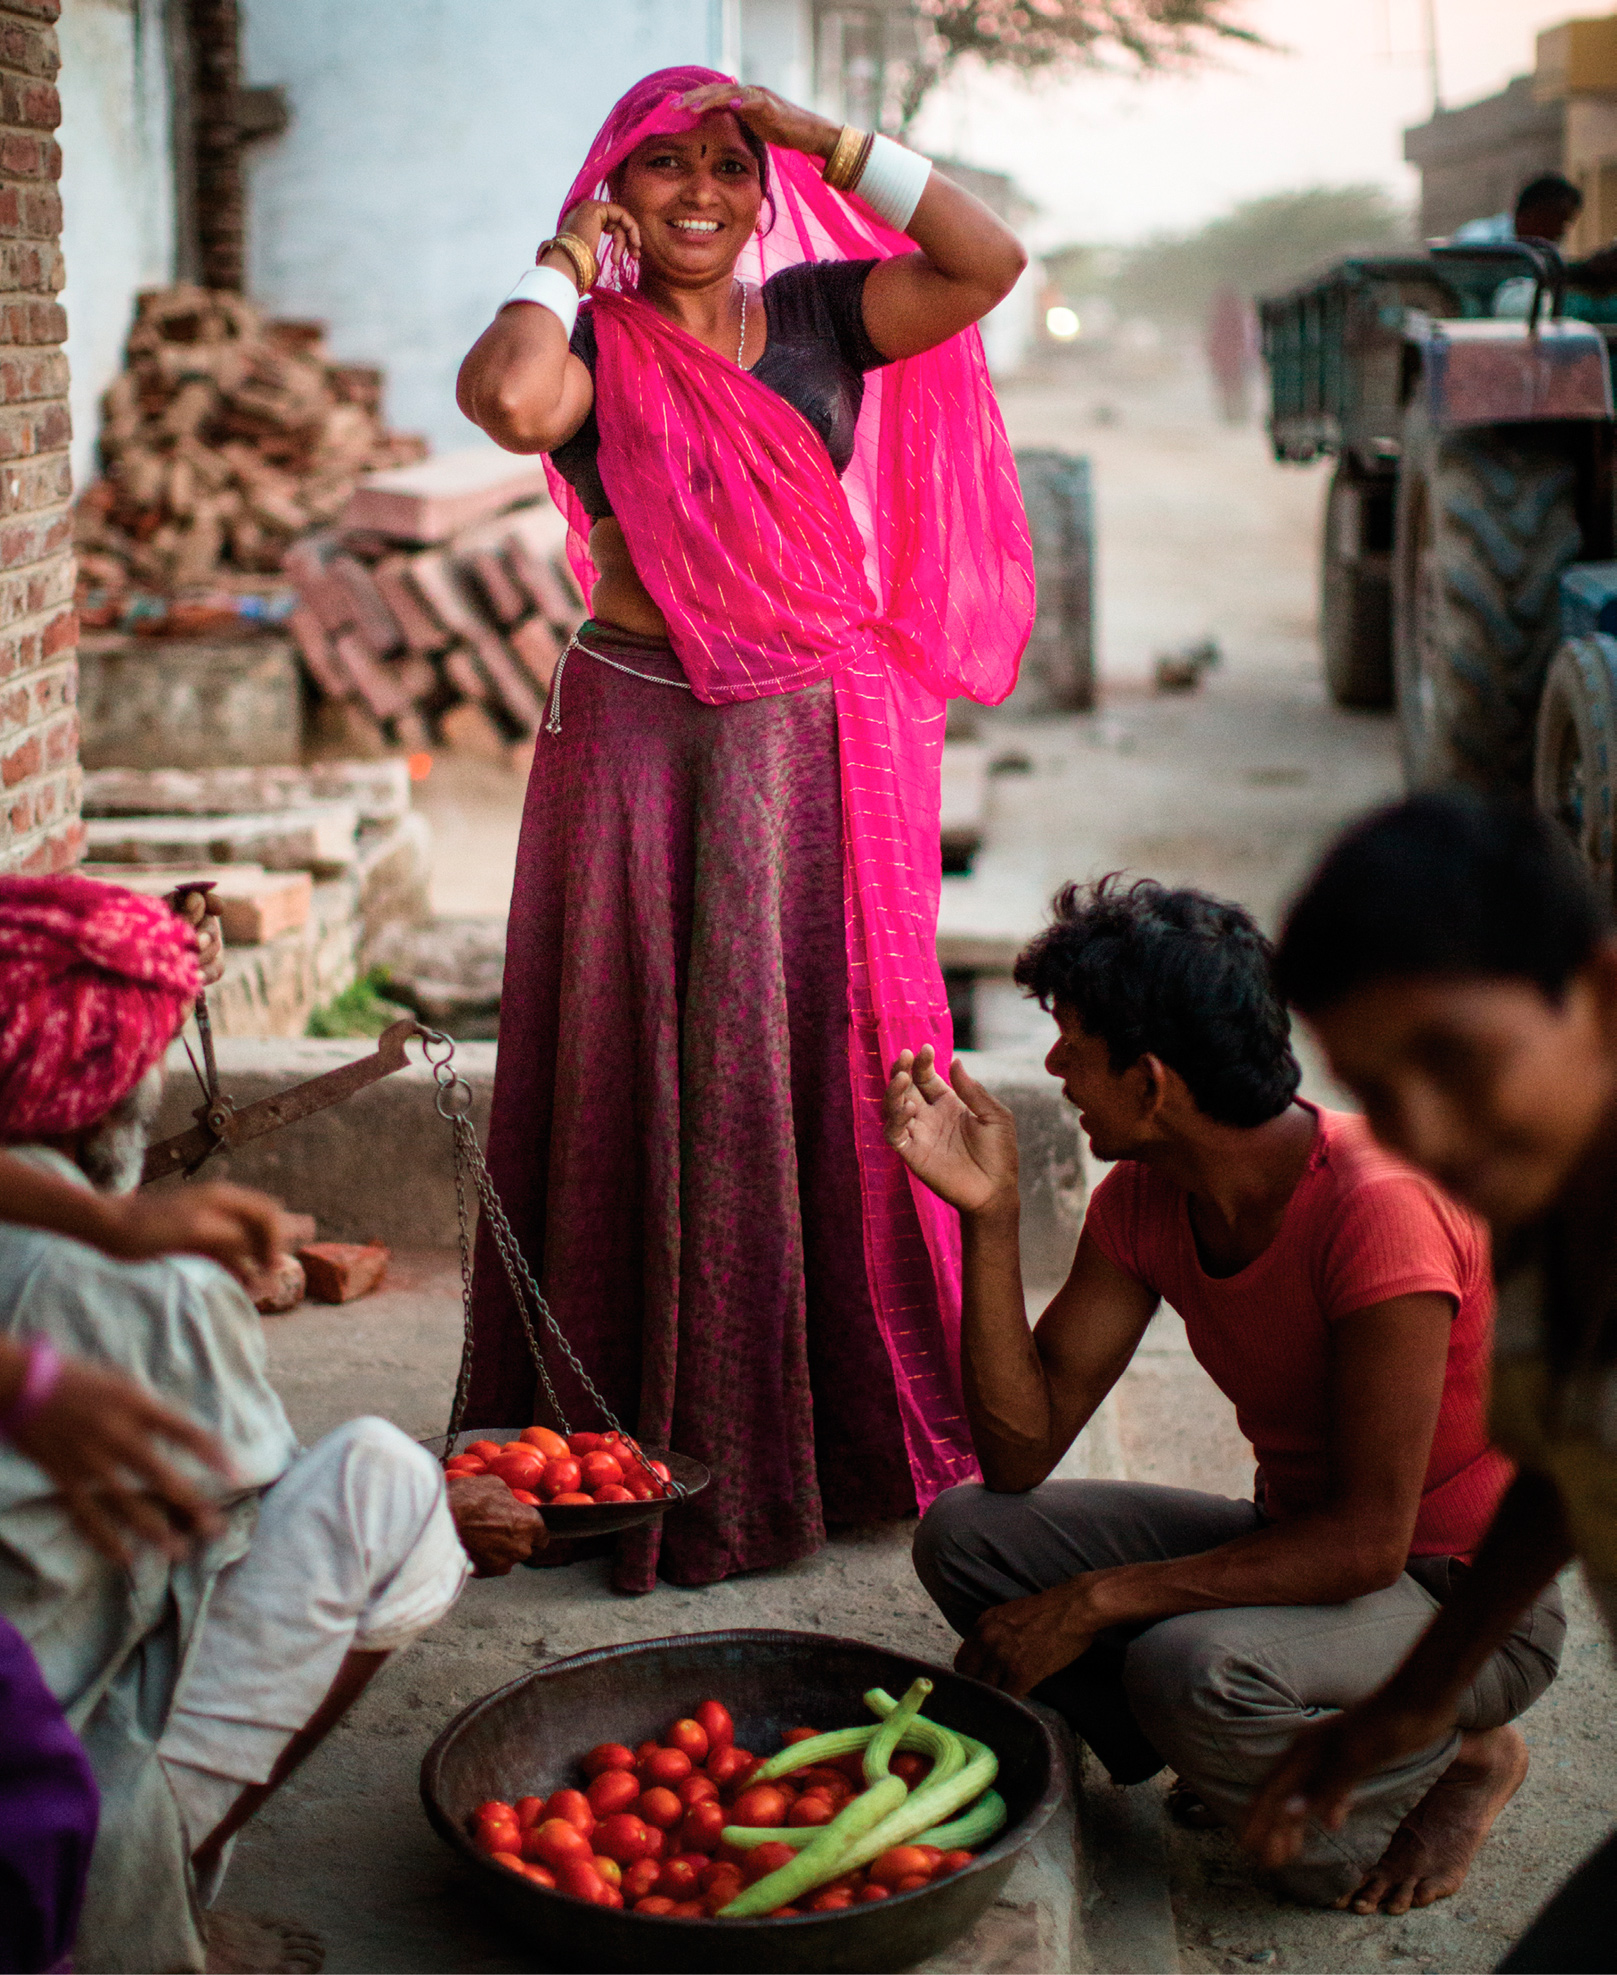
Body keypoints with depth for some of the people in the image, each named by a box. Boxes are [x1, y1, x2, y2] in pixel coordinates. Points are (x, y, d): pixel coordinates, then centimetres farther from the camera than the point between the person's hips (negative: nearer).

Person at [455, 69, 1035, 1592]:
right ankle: (658, 1454, 10)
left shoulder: (821, 314, 10)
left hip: (822, 743, 3)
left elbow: (986, 264, -3)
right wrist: (570, 256, -6)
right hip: (641, 738, -2)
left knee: (830, 1065, 8)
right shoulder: (592, 345, 1)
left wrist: (826, 141, -2)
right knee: (652, 1080, 1)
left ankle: (859, 1422, 21)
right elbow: (506, 401, -22)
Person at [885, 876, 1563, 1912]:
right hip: (1298, 1544, 7)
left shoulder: (1379, 1203, -28)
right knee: (964, 1534, -6)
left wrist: (1096, 1602, -26)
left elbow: (1368, 1542, -28)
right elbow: (1021, 1455, -6)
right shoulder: (1143, 1202, -5)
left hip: (1468, 1594, -7)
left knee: (1192, 1671, -35)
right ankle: (1238, 1772, 3)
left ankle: (1453, 1760, -4)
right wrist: (988, 1213, -15)